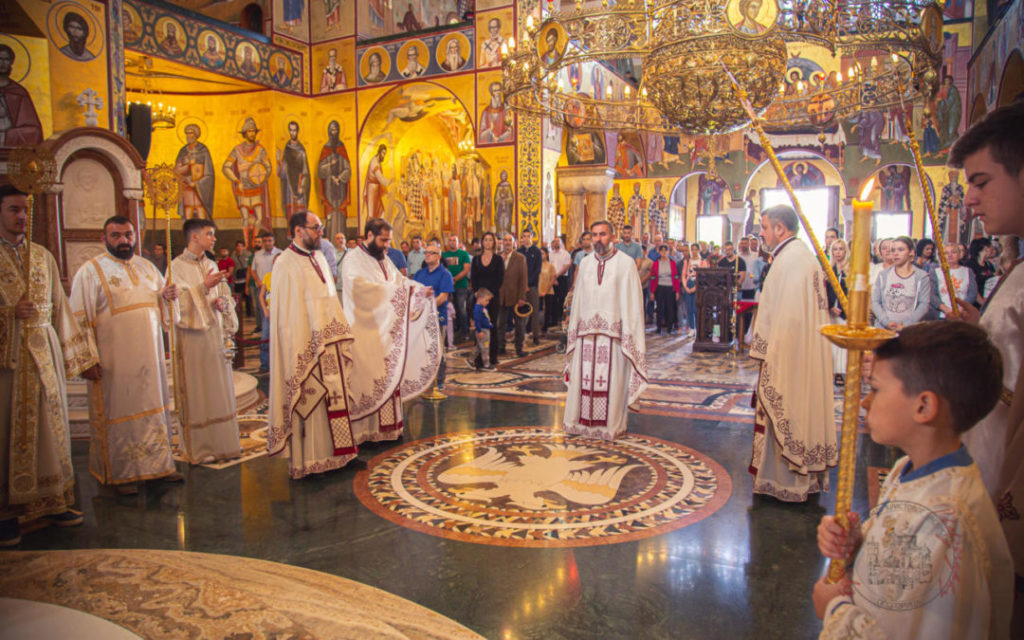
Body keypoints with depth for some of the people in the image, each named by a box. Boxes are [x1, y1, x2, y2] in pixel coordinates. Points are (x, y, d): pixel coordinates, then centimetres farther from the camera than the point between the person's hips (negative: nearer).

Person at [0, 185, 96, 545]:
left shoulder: (43, 256, 13)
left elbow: (59, 307, 15)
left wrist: (70, 353, 13)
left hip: (44, 351, 4)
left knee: (49, 422, 8)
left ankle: (51, 502, 17)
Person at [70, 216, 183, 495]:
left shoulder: (147, 267, 12)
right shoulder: (91, 271, -5)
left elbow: (162, 305, 20)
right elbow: (80, 319, -8)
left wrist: (168, 296, -4)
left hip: (149, 356, 5)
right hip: (114, 361, -5)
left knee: (154, 408, 11)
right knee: (119, 411, 3)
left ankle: (158, 464, 23)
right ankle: (122, 473, 15)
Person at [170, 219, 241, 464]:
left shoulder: (211, 266, 14)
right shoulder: (177, 267, -4)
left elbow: (225, 295, 16)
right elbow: (179, 300, -13)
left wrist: (223, 303, -5)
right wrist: (204, 287, -20)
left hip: (215, 333, 6)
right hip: (192, 334, -6)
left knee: (219, 389, 8)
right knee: (196, 391, -1)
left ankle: (222, 442, 17)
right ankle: (198, 448, 8)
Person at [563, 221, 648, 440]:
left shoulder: (625, 263, -1)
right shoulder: (585, 263, 12)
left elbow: (632, 301, -4)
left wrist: (629, 335, -10)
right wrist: (574, 329, 11)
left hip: (613, 331, -4)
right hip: (586, 332, 4)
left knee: (612, 379, 0)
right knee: (584, 377, 5)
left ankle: (612, 425, 11)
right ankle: (582, 421, 17)